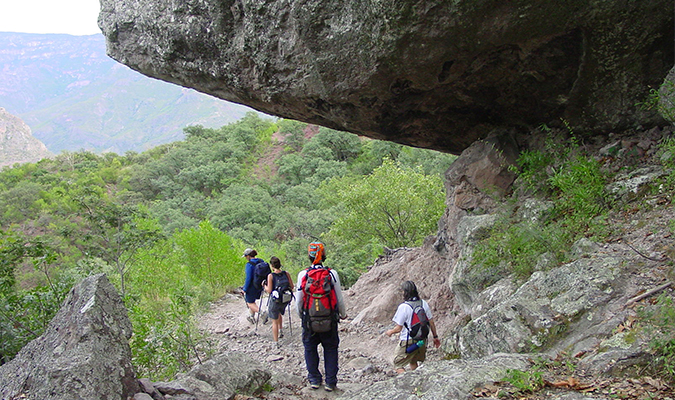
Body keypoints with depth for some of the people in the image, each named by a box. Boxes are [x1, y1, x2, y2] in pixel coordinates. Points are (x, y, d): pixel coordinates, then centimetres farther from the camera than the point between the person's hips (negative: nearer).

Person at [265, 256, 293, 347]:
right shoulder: (286, 274, -4)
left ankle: (276, 342, 11)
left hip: (275, 300, -4)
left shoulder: (270, 276, -14)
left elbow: (269, 290, -15)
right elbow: (292, 286, 0)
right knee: (279, 313, 35)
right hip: (285, 300, 4)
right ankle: (280, 331, 34)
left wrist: (264, 285, 4)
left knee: (274, 322, 8)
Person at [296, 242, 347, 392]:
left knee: (310, 348, 16)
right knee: (330, 349, 12)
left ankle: (314, 380, 22)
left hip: (309, 320, 0)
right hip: (329, 321, 0)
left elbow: (299, 299, -1)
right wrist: (343, 314, 15)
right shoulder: (332, 274, -8)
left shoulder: (303, 274, -7)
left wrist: (300, 314, 18)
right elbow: (339, 299, -2)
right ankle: (330, 382, 13)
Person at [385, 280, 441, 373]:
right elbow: (431, 322, 3)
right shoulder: (423, 303, -4)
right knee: (413, 362, 26)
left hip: (408, 342, -6)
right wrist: (435, 337, 15)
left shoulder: (403, 307, -19)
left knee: (398, 364, 9)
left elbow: (399, 328, -14)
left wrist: (390, 332, 6)